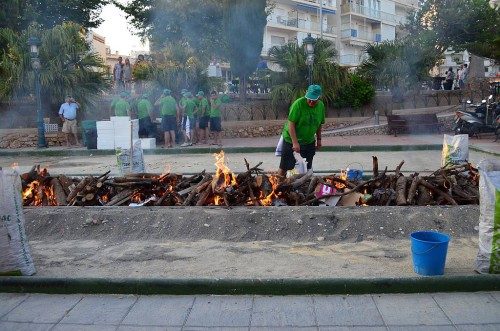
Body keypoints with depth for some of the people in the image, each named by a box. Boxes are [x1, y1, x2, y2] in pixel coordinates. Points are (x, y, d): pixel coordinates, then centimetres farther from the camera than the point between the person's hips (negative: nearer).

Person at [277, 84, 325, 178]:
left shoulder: (321, 106, -3)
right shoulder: (298, 104, -21)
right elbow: (291, 123, -22)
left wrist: (319, 139, 12)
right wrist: (295, 142, -26)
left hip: (309, 142, 5)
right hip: (291, 141, -4)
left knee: (307, 168, 10)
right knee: (284, 167, 3)